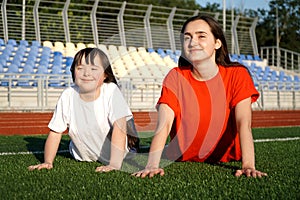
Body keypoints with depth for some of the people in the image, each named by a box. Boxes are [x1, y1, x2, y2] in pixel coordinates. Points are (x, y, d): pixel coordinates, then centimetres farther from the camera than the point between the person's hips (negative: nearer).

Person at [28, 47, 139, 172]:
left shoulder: (111, 91, -26)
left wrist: (114, 164, -40)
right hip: (86, 156, 3)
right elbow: (55, 133, -10)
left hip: (116, 153, -3)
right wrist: (48, 162, -20)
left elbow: (119, 127, -33)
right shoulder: (67, 97, -18)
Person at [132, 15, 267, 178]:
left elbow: (244, 124, -21)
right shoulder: (175, 78, -7)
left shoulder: (237, 75, -10)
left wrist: (248, 166, -37)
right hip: (183, 162, -1)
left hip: (226, 162, 1)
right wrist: (152, 165, -36)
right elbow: (164, 125, -20)